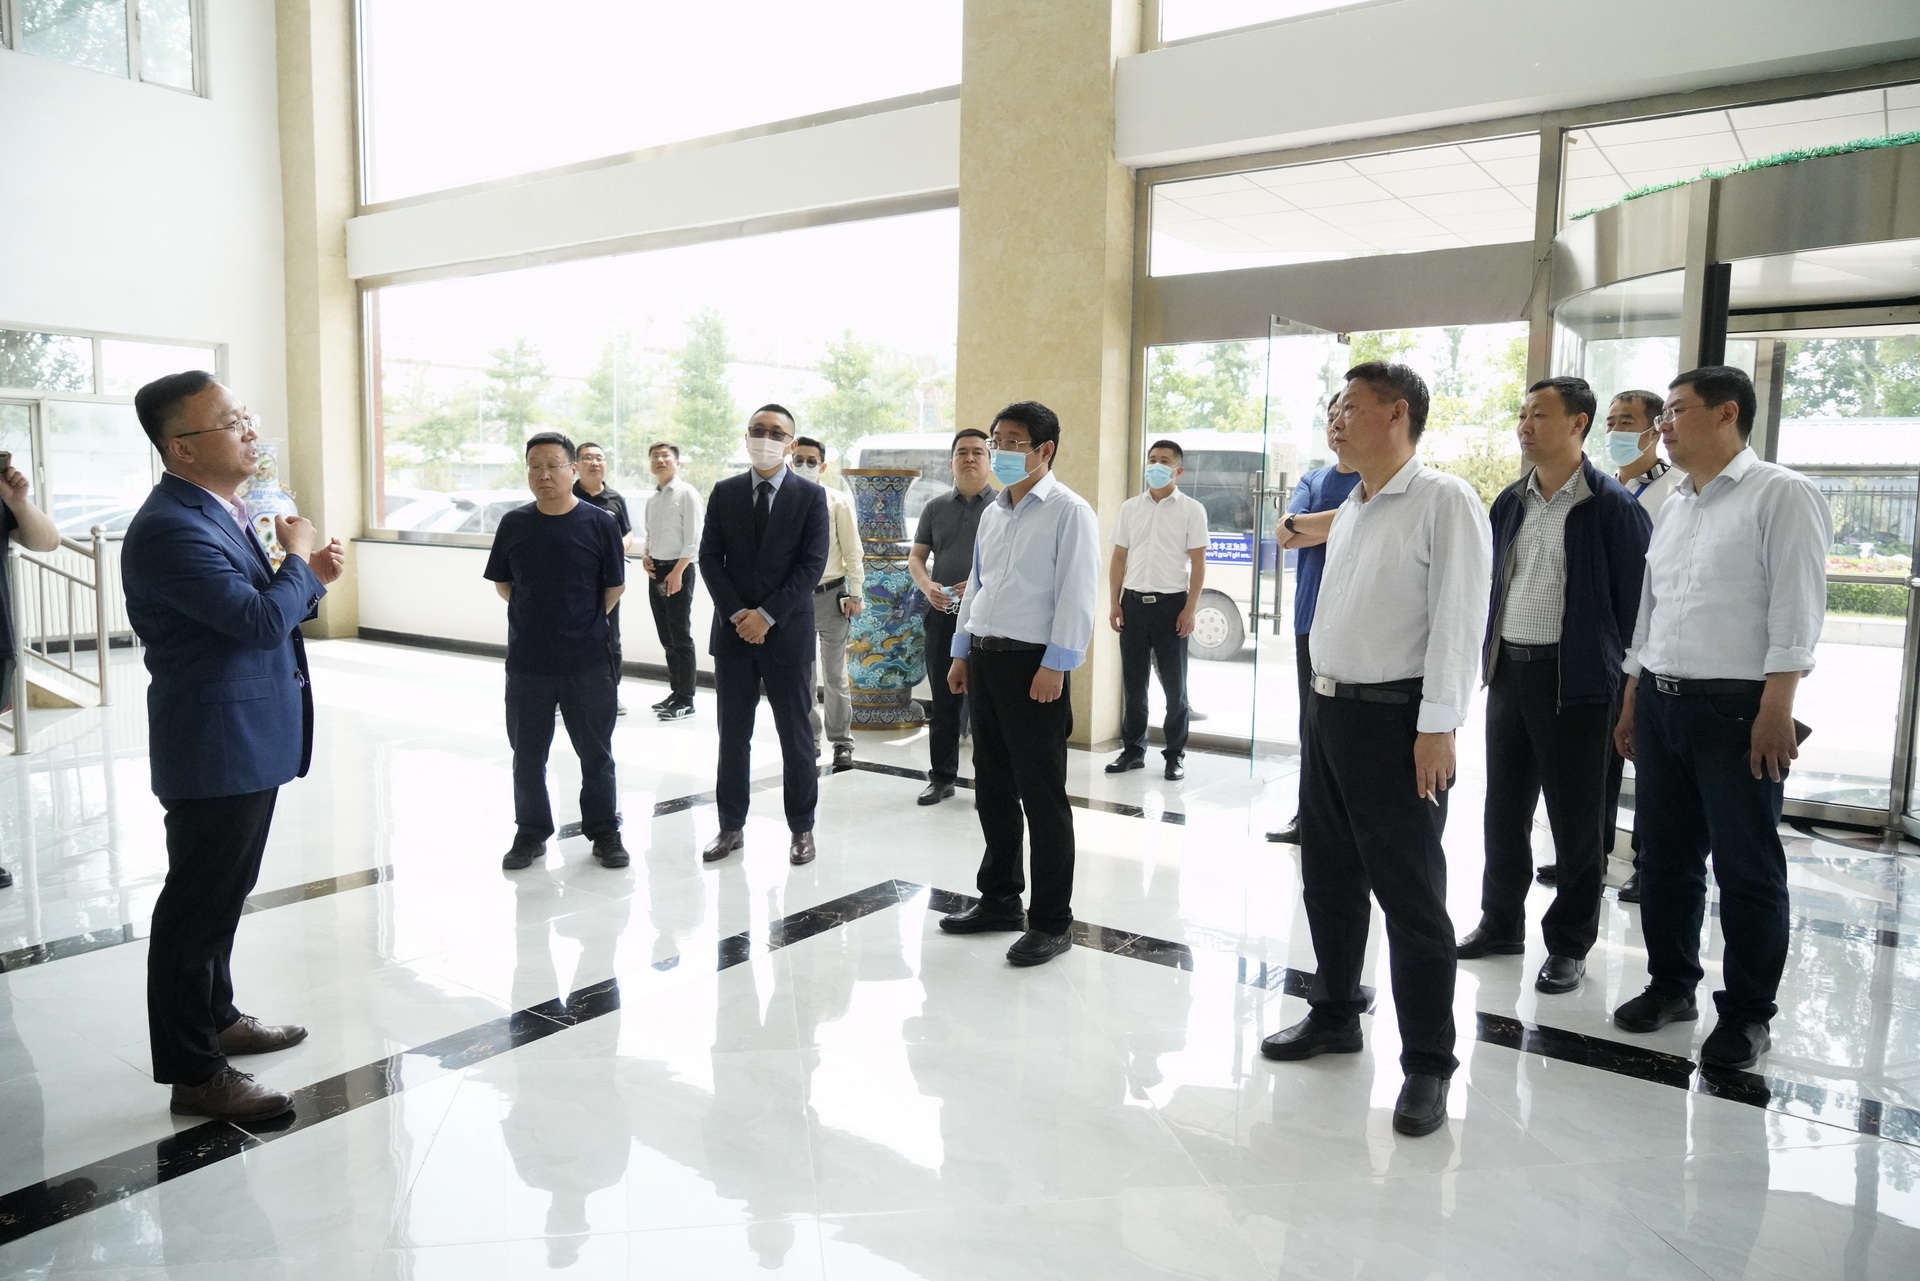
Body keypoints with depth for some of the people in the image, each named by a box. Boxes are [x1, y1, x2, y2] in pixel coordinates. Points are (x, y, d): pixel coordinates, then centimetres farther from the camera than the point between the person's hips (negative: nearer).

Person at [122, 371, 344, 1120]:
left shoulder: (217, 512, 11)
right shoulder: (171, 528, -22)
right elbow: (260, 620, -27)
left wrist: (309, 580, 0)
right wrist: (297, 560, -10)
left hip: (247, 741, 10)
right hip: (216, 747, -10)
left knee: (221, 897, 22)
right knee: (197, 904, 1)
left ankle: (216, 1019, 38)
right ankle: (193, 1072, 14)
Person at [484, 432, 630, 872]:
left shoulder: (600, 524, -7)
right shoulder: (514, 524, 0)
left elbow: (614, 588, 1)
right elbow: (502, 583, 11)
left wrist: (583, 623, 9)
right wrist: (538, 615, 9)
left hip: (587, 661, -2)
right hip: (526, 661, 2)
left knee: (596, 752, 9)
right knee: (527, 753, 12)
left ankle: (605, 832, 23)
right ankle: (531, 833, 27)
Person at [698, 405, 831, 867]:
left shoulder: (811, 495, -1)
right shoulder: (725, 493, 7)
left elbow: (812, 564, -8)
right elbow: (710, 557, 3)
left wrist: (767, 615, -13)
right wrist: (737, 613, -9)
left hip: (787, 631, -2)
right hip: (733, 630, 3)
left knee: (795, 735, 5)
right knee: (733, 734, 9)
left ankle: (801, 828, 17)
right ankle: (731, 826, 19)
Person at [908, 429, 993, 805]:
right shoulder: (935, 508, 12)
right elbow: (916, 557, 13)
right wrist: (927, 585, -9)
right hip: (943, 615, 3)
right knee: (944, 702, 9)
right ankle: (941, 777, 20)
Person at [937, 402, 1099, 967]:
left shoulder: (1069, 511, -8)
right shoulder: (992, 513, 16)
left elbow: (1077, 595, -14)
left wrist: (1055, 666, -19)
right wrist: (962, 652, 17)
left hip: (1033, 665, -8)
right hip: (985, 661, 8)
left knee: (1042, 796, -1)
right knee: (992, 790, 15)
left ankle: (1052, 920, 10)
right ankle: (999, 899, 29)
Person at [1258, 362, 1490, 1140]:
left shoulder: (1444, 502, -10)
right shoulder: (1349, 512, 16)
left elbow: (1458, 618, -17)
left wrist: (1438, 727, -21)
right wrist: (1322, 698, 13)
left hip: (1396, 719, -8)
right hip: (1328, 710, 8)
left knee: (1410, 895, 0)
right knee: (1328, 877, 17)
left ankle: (1428, 1063, 12)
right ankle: (1334, 1016, 34)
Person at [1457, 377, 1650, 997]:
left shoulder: (1612, 506, -9)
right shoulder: (1510, 502, 10)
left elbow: (1634, 598, -7)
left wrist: (1623, 678, -8)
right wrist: (1488, 656, 13)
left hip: (1574, 678, -6)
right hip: (1508, 669, 6)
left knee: (1575, 818, 5)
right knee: (1504, 807, 15)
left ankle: (1569, 945, 19)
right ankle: (1501, 923, 30)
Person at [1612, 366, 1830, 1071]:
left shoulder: (1780, 494, -6)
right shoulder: (1673, 506, 16)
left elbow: (1796, 608, -13)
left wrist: (1776, 711, -19)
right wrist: (1631, 704, 17)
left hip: (1737, 707, -7)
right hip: (1661, 702, 7)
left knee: (1747, 867, 4)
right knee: (1665, 855, 13)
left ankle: (1747, 1012, 17)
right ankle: (1671, 984, 28)